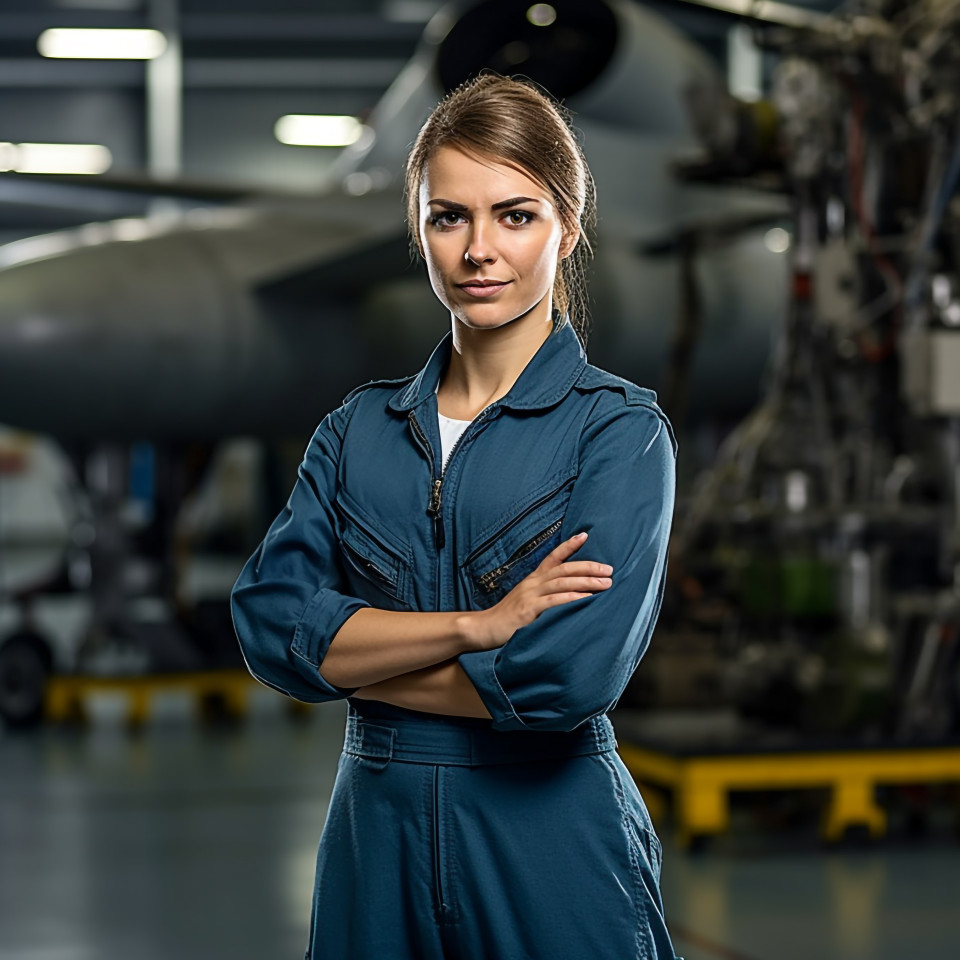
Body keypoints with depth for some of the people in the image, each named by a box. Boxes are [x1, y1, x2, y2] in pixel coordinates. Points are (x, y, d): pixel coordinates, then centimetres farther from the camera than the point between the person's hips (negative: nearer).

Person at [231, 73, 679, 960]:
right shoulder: (360, 428, 7)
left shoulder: (619, 428, -7)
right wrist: (477, 624, -18)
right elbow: (268, 620, -6)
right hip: (376, 831, 4)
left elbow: (570, 673, -19)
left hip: (552, 847, -4)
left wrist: (350, 656, -9)